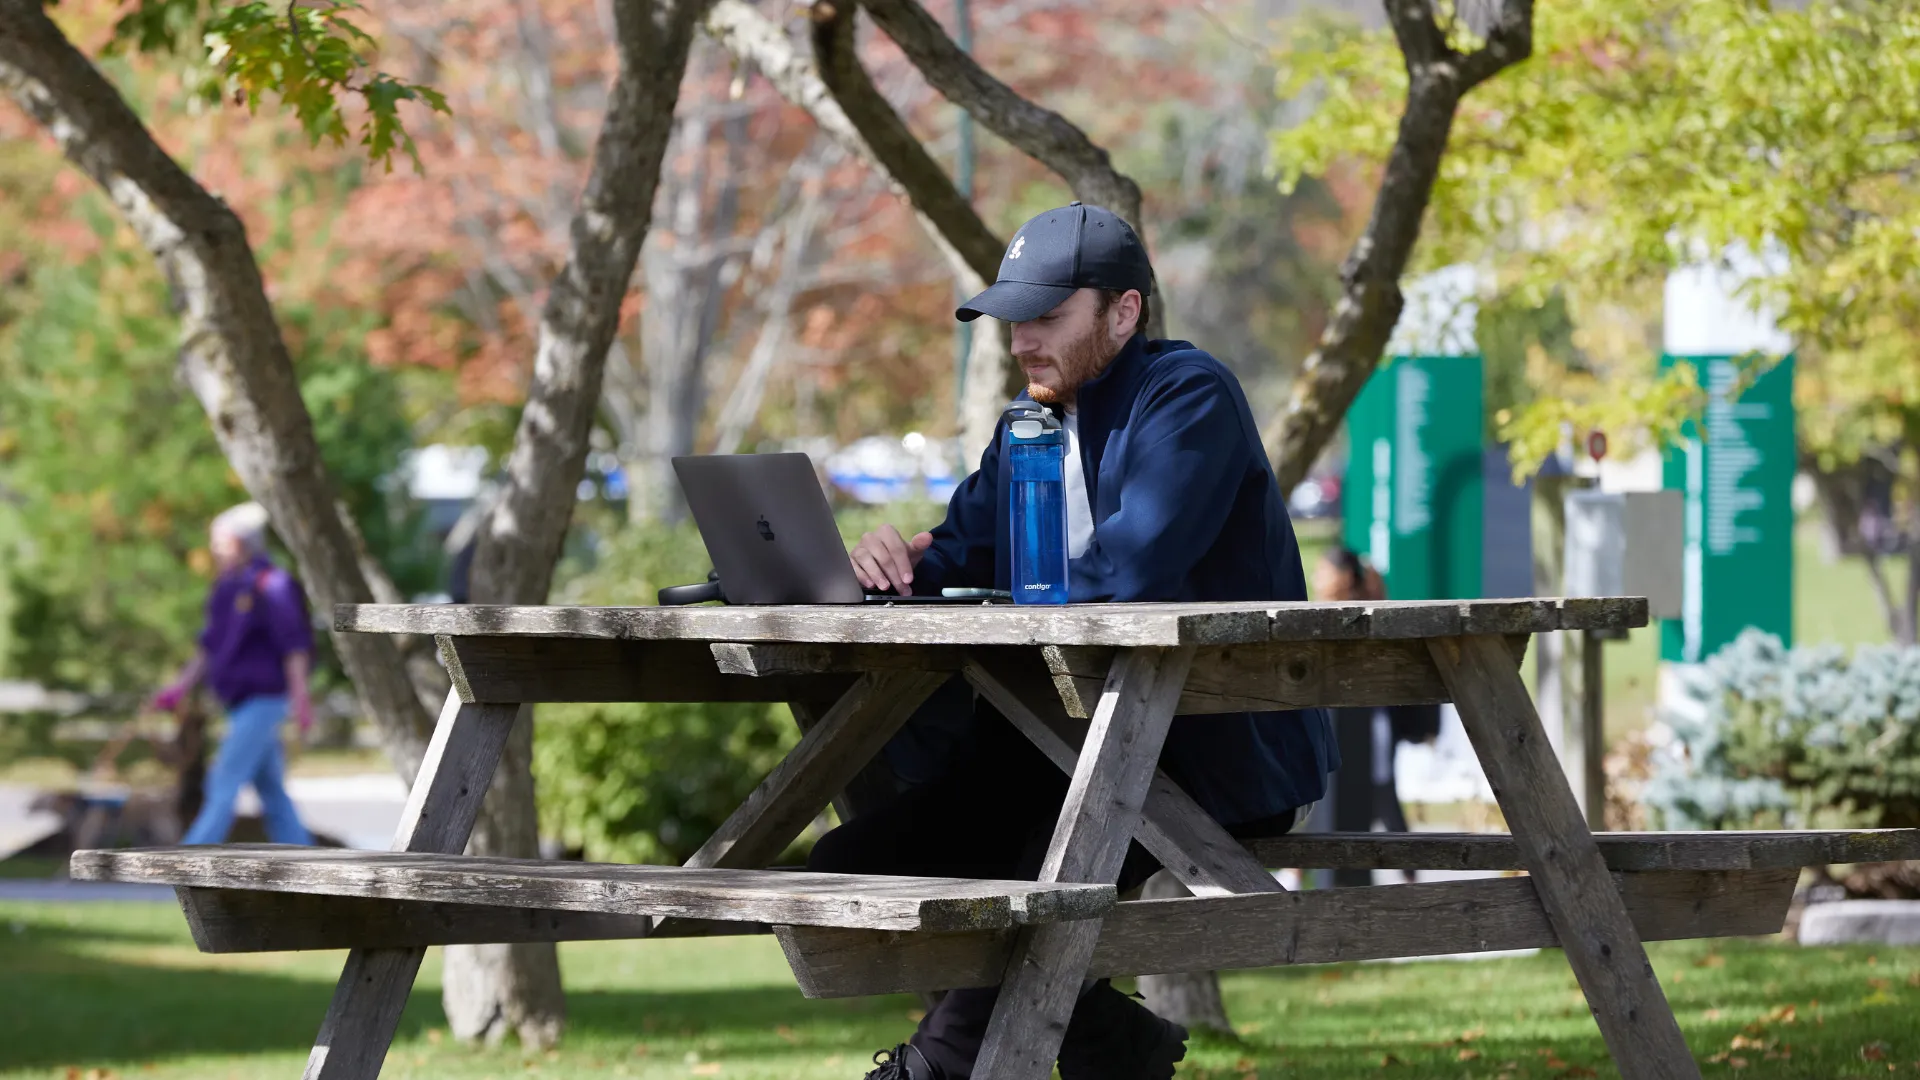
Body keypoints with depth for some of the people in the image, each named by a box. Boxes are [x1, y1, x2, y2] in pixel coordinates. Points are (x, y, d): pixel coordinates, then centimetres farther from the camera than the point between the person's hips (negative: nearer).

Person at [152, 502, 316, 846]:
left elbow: (294, 645, -15)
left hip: (263, 698, -9)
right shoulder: (228, 587, 14)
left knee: (225, 785, -11)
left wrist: (299, 697, -19)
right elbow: (211, 646, 20)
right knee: (271, 792, 9)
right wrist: (181, 688, 16)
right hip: (240, 702, 9)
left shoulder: (271, 585, -12)